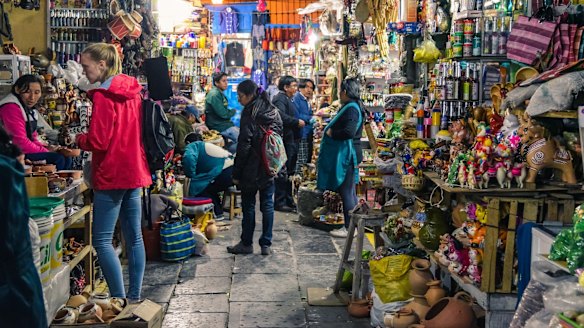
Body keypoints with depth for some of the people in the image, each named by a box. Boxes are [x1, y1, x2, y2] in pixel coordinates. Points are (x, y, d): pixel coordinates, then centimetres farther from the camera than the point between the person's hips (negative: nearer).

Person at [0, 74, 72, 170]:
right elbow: (21, 142, -22)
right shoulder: (11, 108, -17)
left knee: (66, 159, 3)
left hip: (25, 150, 10)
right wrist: (45, 151, -13)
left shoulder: (29, 109, 14)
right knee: (58, 159, -19)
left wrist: (46, 148, -4)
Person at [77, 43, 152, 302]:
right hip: (135, 171, 8)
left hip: (111, 175, -8)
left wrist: (79, 139, 2)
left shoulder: (103, 95, -14)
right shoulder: (132, 91, 10)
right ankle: (135, 297, 17)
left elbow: (98, 142, -17)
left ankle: (120, 300, -3)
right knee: (134, 237, 10)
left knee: (102, 240, -2)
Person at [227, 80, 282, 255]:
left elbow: (243, 147, -16)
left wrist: (236, 173, -10)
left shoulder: (249, 114, -14)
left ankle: (246, 243, 16)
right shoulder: (273, 111, 7)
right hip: (270, 168, 6)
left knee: (248, 206, 6)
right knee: (267, 205, 9)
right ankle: (266, 244, 13)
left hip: (251, 169, -6)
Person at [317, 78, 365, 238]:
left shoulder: (351, 109, -18)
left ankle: (350, 228, 4)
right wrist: (330, 129, 8)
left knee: (347, 192, -4)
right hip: (347, 154, 11)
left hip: (347, 155, -11)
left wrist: (331, 133, -16)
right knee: (349, 191, 16)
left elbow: (349, 132, -29)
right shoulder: (353, 107, 14)